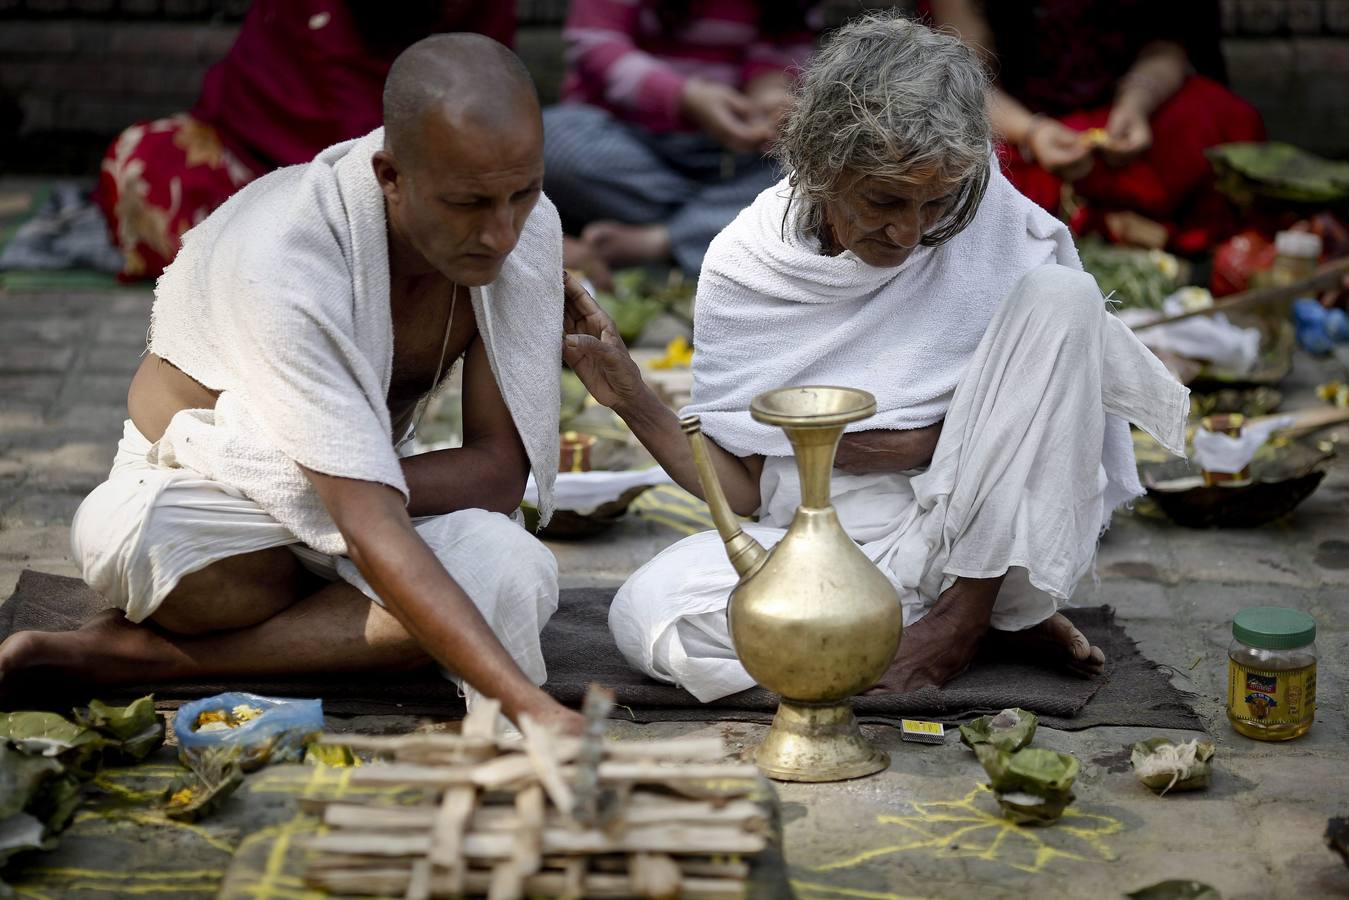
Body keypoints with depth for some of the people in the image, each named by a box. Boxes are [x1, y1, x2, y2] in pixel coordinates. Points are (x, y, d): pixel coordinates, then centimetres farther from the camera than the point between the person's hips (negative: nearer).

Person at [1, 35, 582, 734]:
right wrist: (530, 706, -49)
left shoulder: (528, 227, -16)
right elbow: (370, 531, -40)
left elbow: (500, 469, -13)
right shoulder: (279, 262, -33)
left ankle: (150, 651, -22)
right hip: (207, 494, -6)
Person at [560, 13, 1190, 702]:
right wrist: (631, 399, -15)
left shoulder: (993, 222, -7)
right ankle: (1000, 619, -15)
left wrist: (930, 441, -15)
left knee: (1059, 292, -20)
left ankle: (968, 610, -12)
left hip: (982, 532, -1)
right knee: (643, 618, -27)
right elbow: (745, 494, 0)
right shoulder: (743, 267, -5)